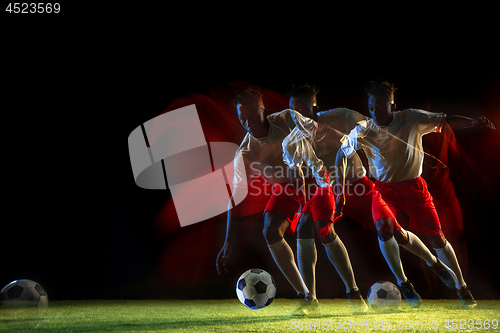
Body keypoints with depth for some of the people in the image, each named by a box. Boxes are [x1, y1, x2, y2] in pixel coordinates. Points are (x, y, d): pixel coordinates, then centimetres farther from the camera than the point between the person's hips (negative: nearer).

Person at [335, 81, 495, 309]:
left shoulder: (411, 119, -13)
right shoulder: (363, 131, -12)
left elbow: (447, 121, -8)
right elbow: (342, 154, -1)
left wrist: (473, 122, -27)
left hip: (413, 186, 0)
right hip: (384, 188, 0)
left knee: (437, 238, -2)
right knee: (384, 227, -29)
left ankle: (462, 288, 23)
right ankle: (403, 284, -5)